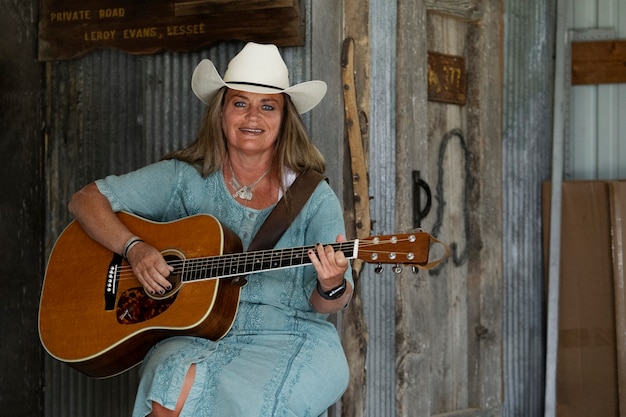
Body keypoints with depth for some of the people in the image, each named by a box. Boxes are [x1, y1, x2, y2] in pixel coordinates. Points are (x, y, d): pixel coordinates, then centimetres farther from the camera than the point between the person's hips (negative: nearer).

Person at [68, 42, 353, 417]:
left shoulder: (314, 199, 4)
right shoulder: (184, 179, 6)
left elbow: (326, 306, 2)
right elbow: (86, 200, 6)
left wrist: (332, 287, -23)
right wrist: (134, 248, -11)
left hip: (287, 340, 0)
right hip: (195, 337, 1)